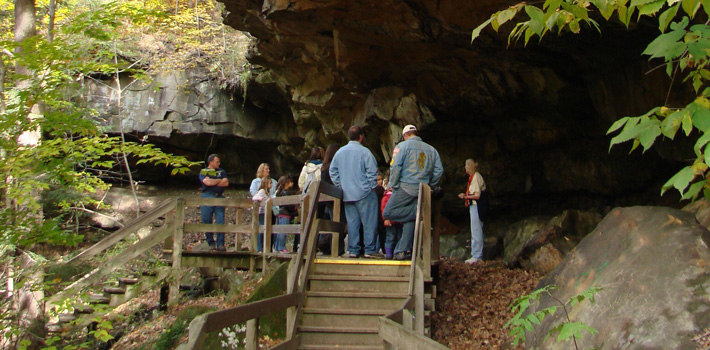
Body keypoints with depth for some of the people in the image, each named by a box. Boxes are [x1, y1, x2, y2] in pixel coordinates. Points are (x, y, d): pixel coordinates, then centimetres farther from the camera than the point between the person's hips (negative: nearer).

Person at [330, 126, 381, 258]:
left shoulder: (340, 152, 8)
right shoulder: (364, 152, -9)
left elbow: (332, 171, 12)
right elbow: (372, 172, -12)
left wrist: (341, 186, 16)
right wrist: (372, 186, 0)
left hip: (347, 194, 5)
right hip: (364, 193, -5)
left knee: (352, 222, 9)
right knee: (369, 222, -1)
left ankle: (353, 250, 9)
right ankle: (369, 250, -1)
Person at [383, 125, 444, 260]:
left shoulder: (402, 146, 0)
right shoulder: (431, 150, 13)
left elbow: (395, 167, -10)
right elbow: (439, 170, 10)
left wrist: (393, 185, -2)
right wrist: (429, 185, 19)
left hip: (405, 188, -6)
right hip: (421, 192, 6)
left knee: (388, 213, -1)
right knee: (409, 221, 8)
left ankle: (417, 212, -13)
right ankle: (403, 251, 6)